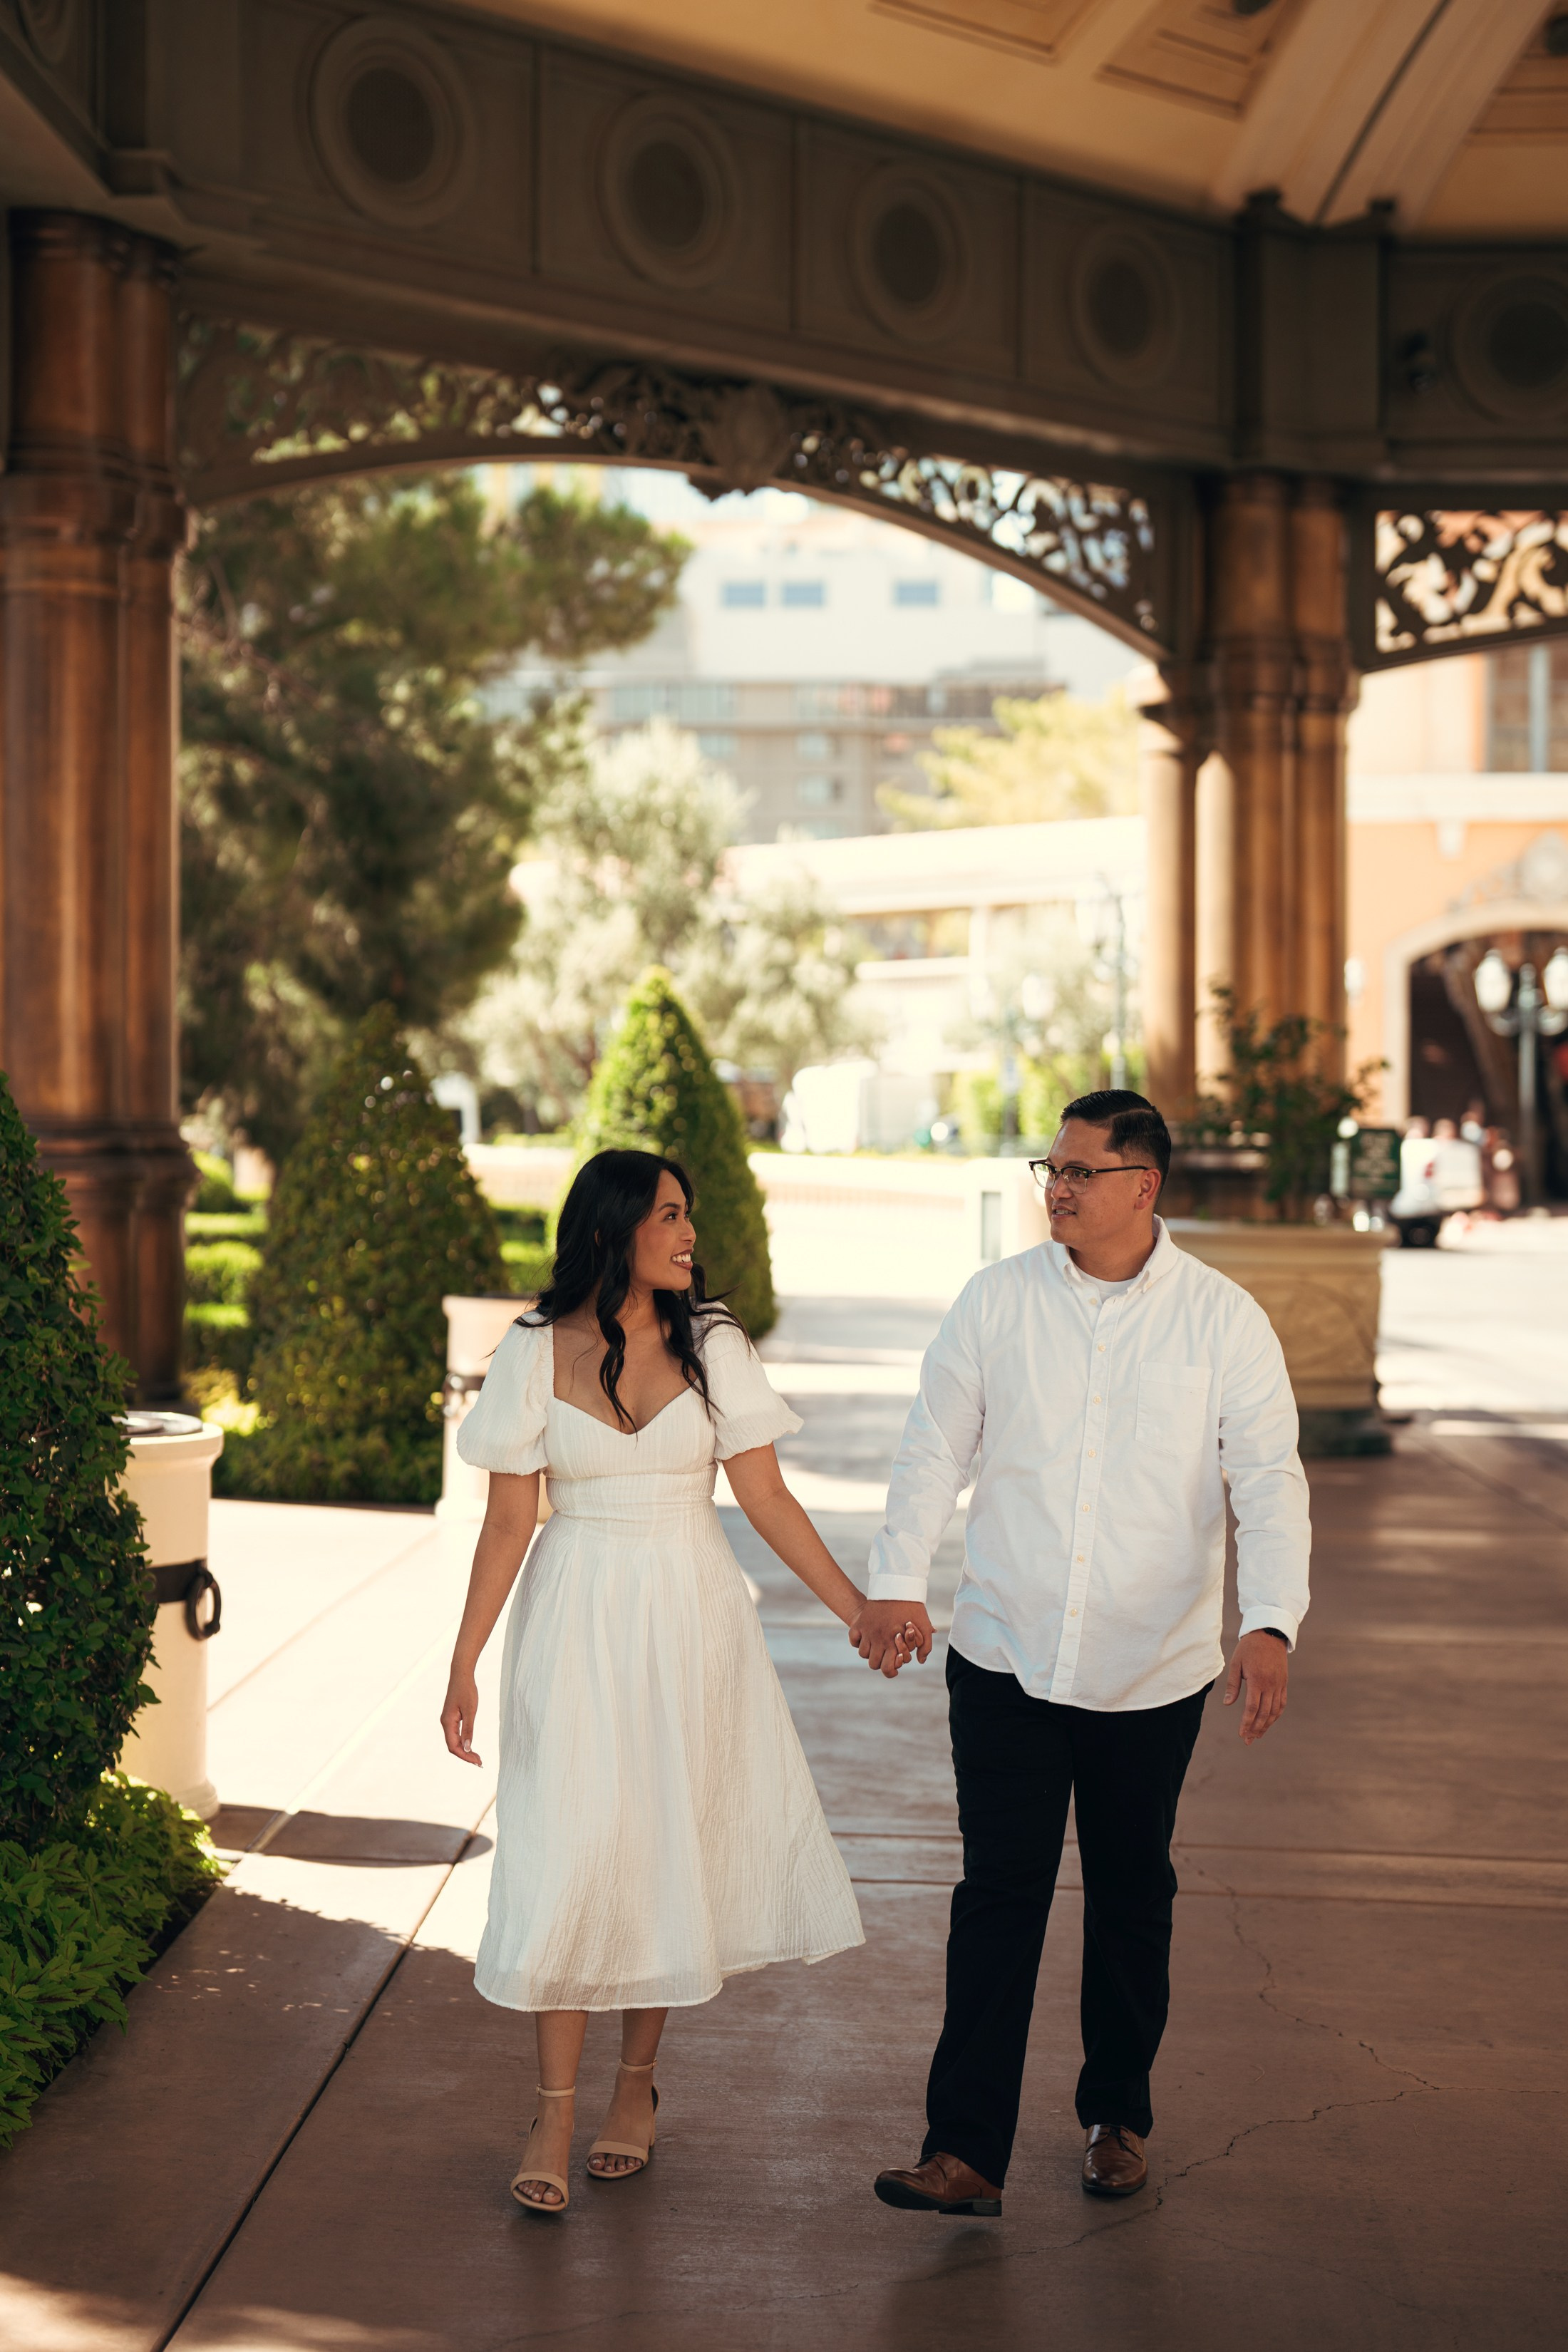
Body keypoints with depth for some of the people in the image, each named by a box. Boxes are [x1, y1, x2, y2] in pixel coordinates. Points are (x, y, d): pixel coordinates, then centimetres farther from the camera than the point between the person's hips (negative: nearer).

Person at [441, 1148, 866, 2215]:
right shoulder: (534, 1353, -2)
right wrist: (464, 1664, -3)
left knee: (674, 1843, 6)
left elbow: (767, 1497, 1)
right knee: (568, 1854, -4)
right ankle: (556, 2113, 8)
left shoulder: (713, 1344, 0)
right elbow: (508, 1521, 0)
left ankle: (637, 2084, 23)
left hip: (691, 1618, 1)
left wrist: (859, 1608, -3)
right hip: (576, 1622, -1)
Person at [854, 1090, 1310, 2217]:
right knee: (999, 1896, -2)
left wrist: (1271, 1624, -22)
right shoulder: (997, 1300, 0)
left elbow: (1270, 1479, -9)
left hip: (1152, 1670, 0)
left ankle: (1119, 2118, 31)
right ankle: (967, 2151, -1)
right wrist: (897, 1584, -7)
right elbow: (934, 1448, 4)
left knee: (1132, 1901, 13)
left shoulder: (1223, 1320, -4)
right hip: (1007, 1657, 0)